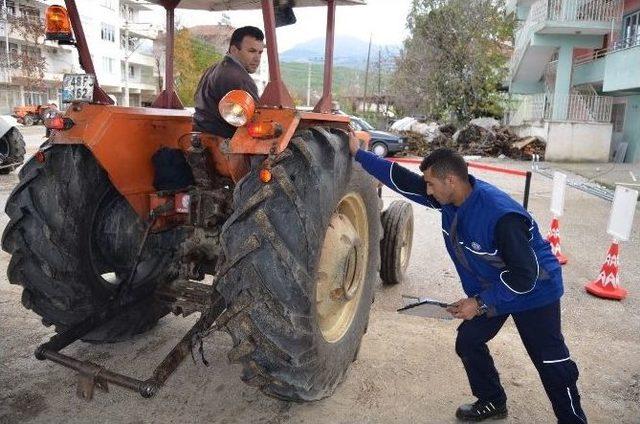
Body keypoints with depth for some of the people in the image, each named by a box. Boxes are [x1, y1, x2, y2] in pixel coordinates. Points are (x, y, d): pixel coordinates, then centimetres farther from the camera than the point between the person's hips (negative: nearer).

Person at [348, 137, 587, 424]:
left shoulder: (501, 215, -37)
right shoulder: (449, 197, -15)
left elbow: (525, 275, -31)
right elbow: (404, 181, -9)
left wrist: (481, 304, -26)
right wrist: (359, 154, -9)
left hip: (533, 290, -7)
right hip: (487, 289, 7)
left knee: (552, 363, 2)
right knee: (468, 342, 9)